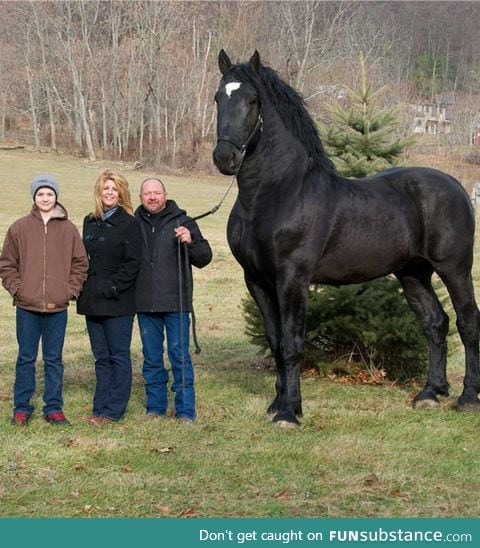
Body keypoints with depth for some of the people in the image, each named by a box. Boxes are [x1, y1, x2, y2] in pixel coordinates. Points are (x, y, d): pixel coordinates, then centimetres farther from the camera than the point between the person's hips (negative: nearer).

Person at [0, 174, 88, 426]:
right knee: (26, 358, 7)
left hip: (57, 307, 0)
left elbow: (80, 263, 7)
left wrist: (70, 290, -2)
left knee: (54, 359, 7)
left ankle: (54, 408, 15)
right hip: (27, 306, 0)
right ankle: (22, 408, 14)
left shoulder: (68, 229, 3)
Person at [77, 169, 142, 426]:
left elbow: (132, 263, -11)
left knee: (118, 356, -1)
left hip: (118, 302, -7)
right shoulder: (90, 222, 14)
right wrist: (83, 289, 7)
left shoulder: (128, 224, -6)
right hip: (92, 300, 7)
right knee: (101, 357, 11)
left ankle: (113, 410, 1)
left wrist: (113, 288, -16)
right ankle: (101, 408, 16)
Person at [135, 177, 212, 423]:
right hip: (145, 304, 3)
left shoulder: (182, 222, 1)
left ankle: (185, 411, 5)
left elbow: (204, 258, -1)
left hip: (175, 302, -3)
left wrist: (190, 242, -19)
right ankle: (155, 407, 22)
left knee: (180, 357, -1)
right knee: (151, 359, 11)